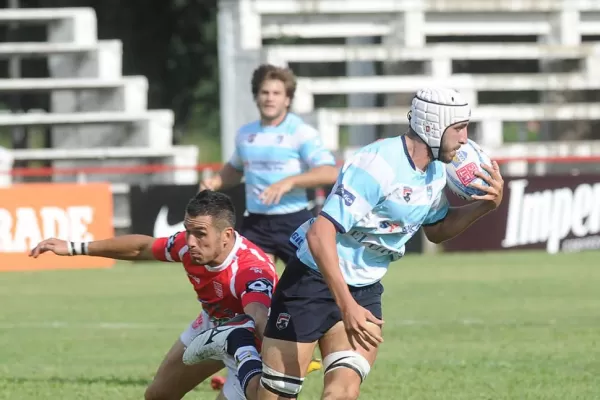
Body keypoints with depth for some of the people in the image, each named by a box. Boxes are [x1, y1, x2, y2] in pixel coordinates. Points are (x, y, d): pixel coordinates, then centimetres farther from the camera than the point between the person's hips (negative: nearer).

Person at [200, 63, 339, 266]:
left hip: (293, 222, -4)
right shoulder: (245, 134, 10)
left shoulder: (301, 133, -8)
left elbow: (330, 173, -18)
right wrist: (215, 182, 9)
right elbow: (235, 168, 30)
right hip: (255, 224, 4)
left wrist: (290, 182, -29)